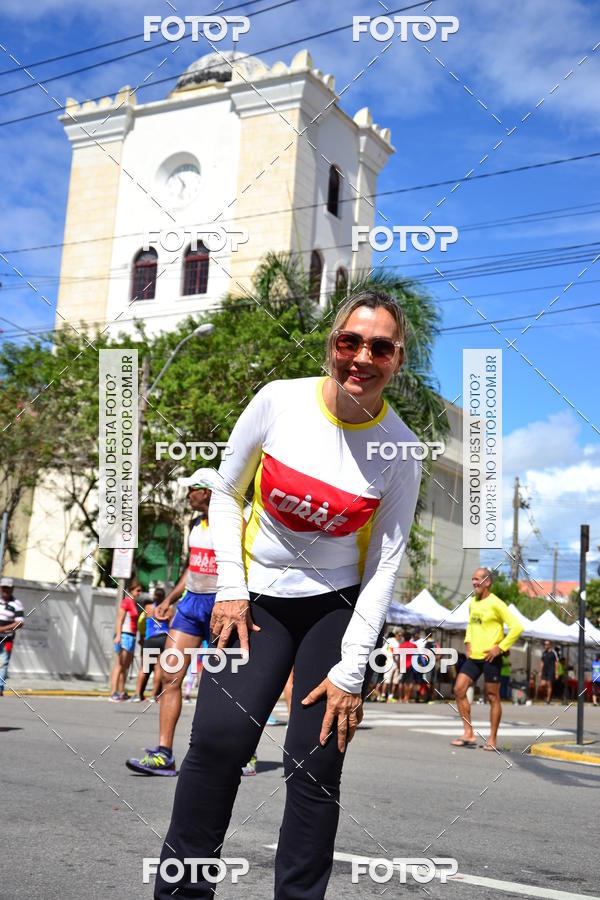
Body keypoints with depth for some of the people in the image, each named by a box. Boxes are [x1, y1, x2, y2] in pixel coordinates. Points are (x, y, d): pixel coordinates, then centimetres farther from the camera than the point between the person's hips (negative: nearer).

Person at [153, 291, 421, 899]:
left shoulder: (400, 451, -10)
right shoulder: (279, 402, -10)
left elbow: (385, 564, -7)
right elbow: (226, 495, 3)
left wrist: (350, 671, -10)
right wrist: (231, 588, -4)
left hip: (340, 605, 0)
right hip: (259, 598, 0)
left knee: (315, 764, -4)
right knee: (219, 735, -15)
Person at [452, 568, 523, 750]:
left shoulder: (495, 604, -11)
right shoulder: (473, 603, 12)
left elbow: (517, 627, -15)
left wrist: (501, 647, -15)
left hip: (490, 658, -7)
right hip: (473, 657, 7)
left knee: (493, 697, 2)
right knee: (459, 690, -1)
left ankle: (492, 739, 12)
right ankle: (469, 734, 6)